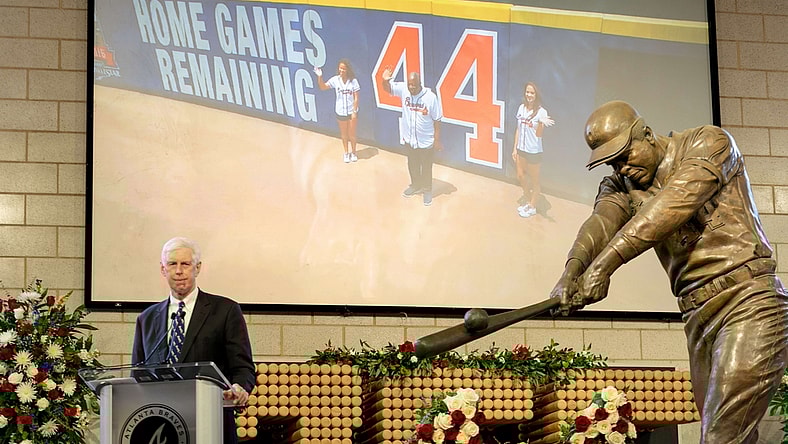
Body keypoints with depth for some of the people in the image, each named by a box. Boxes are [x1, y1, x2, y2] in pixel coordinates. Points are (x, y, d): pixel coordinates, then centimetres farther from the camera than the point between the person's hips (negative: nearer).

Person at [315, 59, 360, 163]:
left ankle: (353, 153, 30)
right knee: (344, 134, 15)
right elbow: (323, 87, -7)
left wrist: (354, 112, -11)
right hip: (340, 112, 2)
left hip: (351, 111, -2)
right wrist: (320, 77, -23)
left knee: (352, 134, 10)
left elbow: (356, 98, -9)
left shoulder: (353, 81, -12)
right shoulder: (335, 80, -7)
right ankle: (346, 153, 31)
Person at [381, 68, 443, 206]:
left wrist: (437, 140, -10)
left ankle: (427, 190, 33)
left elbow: (437, 120, -15)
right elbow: (387, 88, -6)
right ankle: (415, 185, 45)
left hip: (426, 141, -4)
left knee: (426, 167, 13)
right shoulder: (403, 90, -14)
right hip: (409, 138, 4)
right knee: (412, 164, 23)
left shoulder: (431, 97, -23)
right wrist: (385, 80, -31)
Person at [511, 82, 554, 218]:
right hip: (521, 149, 6)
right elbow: (518, 129, 8)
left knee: (534, 180, 9)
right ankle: (526, 201, 38)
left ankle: (532, 206, 25)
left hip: (533, 151, -6)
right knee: (521, 177, 17)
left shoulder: (541, 112, -16)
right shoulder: (522, 108, 0)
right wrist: (515, 148, 9)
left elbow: (538, 134, -23)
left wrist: (541, 123, -42)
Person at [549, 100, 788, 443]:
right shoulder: (621, 186, 13)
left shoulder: (709, 143, -2)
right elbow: (602, 220, -9)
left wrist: (606, 261, -30)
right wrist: (571, 273, -32)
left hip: (748, 302, -6)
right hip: (698, 318, 7)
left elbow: (674, 203, -19)